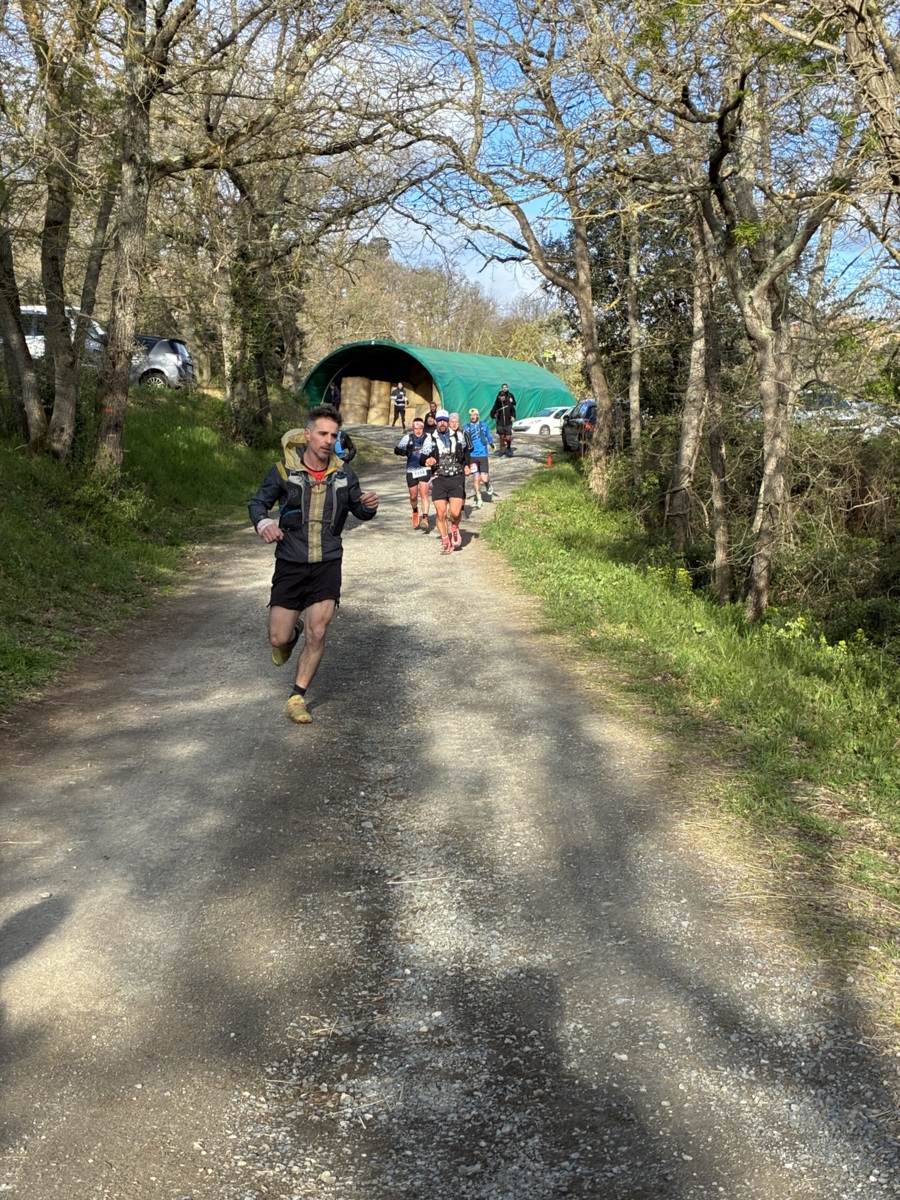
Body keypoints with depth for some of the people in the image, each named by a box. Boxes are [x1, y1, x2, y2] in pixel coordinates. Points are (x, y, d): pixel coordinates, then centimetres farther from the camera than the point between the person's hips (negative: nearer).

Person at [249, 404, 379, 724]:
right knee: (278, 639, 0)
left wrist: (369, 506, -12)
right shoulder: (285, 470, -7)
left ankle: (297, 698, 11)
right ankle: (291, 631, 40)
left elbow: (359, 511, 12)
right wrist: (263, 523, -23)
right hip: (290, 564, -1)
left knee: (317, 633, -7)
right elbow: (258, 502, -1)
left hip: (327, 565, 1)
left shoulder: (343, 473, 0)